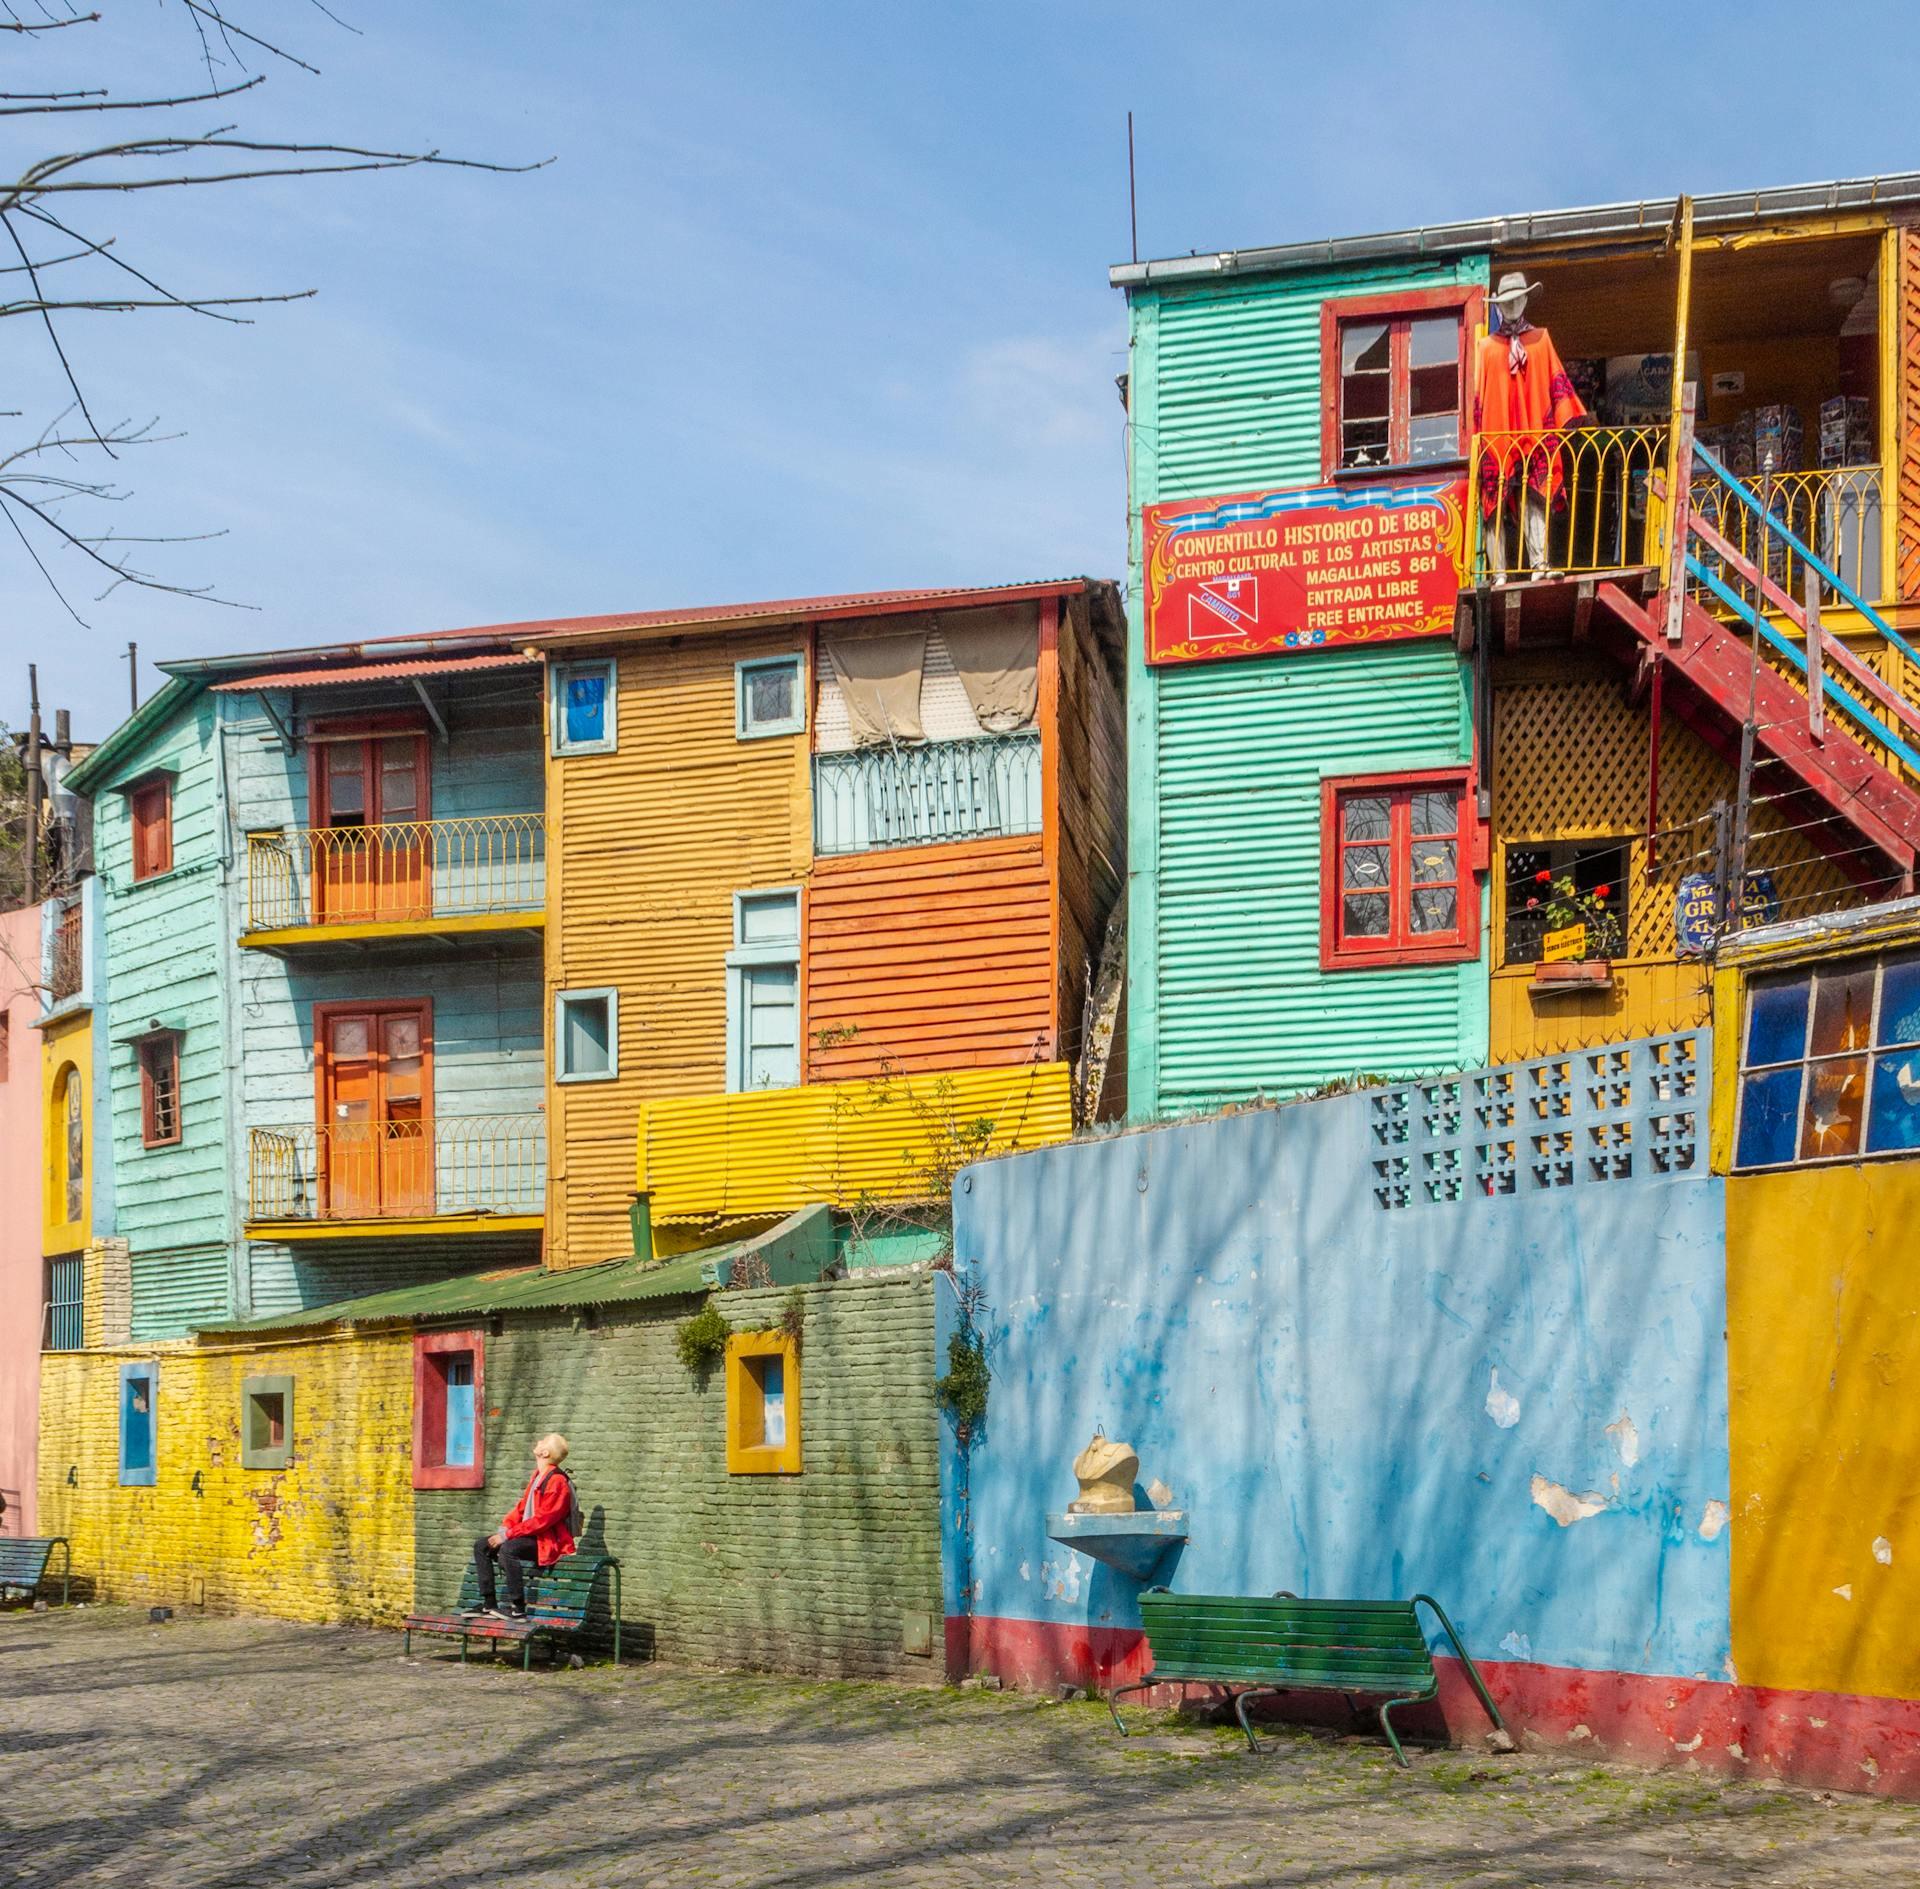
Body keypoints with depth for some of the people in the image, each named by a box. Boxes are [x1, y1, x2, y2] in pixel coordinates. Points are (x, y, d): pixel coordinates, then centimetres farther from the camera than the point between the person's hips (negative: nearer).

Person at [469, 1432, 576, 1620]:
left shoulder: (557, 1481, -18)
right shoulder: (537, 1475, 13)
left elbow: (542, 1520, -23)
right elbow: (521, 1507, 17)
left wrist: (507, 1535, -22)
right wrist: (503, 1529, 0)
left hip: (548, 1542, -10)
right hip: (530, 1535, 10)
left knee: (508, 1549, -34)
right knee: (481, 1546, 6)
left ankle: (517, 1609, -30)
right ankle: (489, 1604, 3)